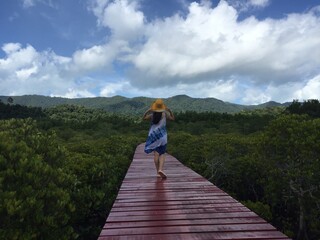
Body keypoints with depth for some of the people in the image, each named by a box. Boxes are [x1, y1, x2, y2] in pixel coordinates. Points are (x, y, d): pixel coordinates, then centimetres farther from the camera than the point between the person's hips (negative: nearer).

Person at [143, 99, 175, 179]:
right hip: (162, 136, -1)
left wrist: (148, 110, 4)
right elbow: (172, 118, 6)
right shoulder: (165, 114, -8)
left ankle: (158, 170, 12)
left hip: (153, 135, 2)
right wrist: (169, 110, 2)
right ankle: (160, 169, -13)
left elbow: (144, 118, 10)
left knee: (156, 153, 8)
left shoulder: (152, 115, -5)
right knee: (162, 154, 5)